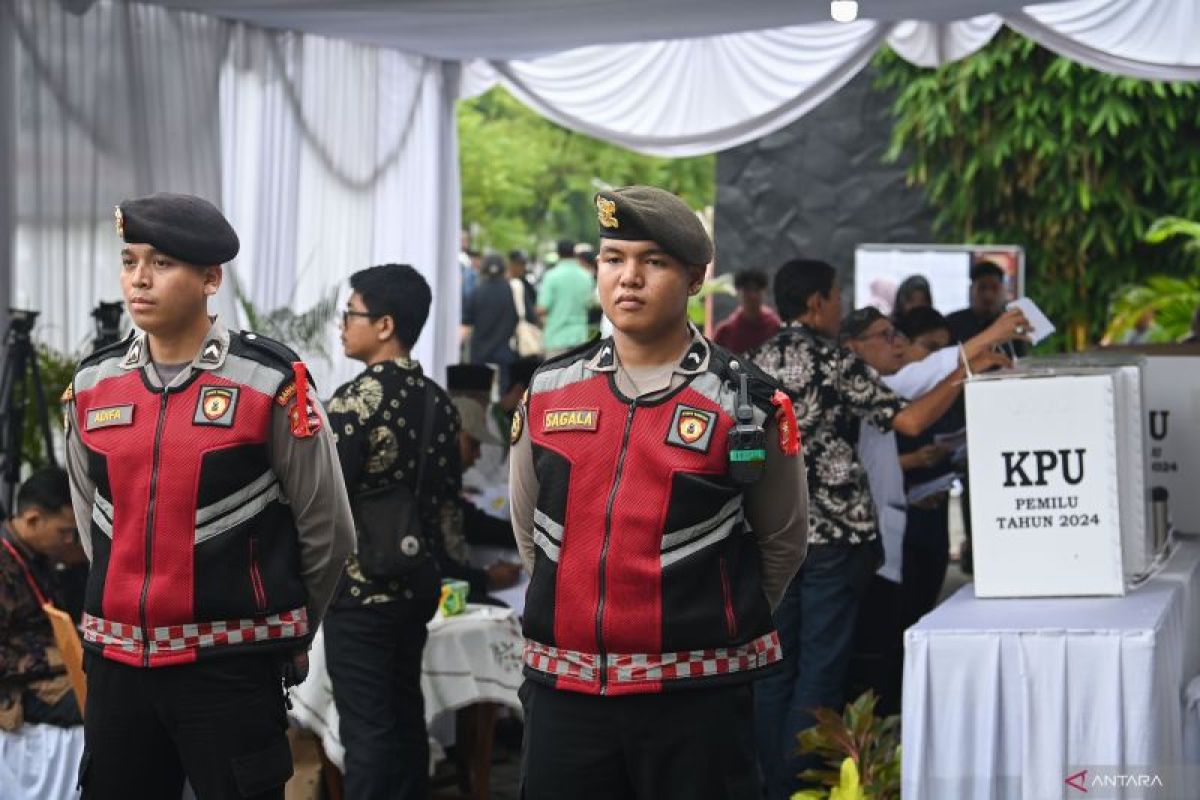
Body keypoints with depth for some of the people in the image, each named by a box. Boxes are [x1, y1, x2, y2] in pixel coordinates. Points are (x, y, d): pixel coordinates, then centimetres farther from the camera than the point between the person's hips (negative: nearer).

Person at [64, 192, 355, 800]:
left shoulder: (271, 384, -8)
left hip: (231, 668, -4)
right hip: (116, 662, 4)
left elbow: (326, 531, 2)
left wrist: (279, 632, 13)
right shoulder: (91, 385, 5)